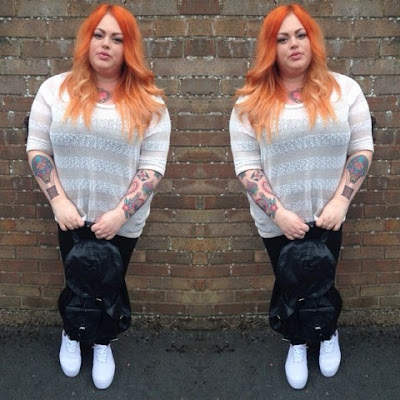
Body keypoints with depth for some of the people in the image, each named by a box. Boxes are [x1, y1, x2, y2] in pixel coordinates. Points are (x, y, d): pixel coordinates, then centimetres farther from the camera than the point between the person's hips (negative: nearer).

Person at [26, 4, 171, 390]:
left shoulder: (148, 102, -7)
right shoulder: (55, 89, -3)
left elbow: (152, 167, -9)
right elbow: (37, 148, -2)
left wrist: (120, 213, -16)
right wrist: (58, 201, -11)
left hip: (121, 221, -1)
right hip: (72, 217, 1)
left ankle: (103, 344, 45)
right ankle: (71, 334, 51)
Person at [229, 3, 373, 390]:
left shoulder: (343, 89, -3)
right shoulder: (251, 102, -6)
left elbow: (362, 148, -2)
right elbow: (247, 167, -9)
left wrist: (340, 201, -12)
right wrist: (279, 213, -16)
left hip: (326, 216, 1)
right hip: (278, 221, 0)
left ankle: (328, 334, 49)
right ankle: (297, 344, 46)